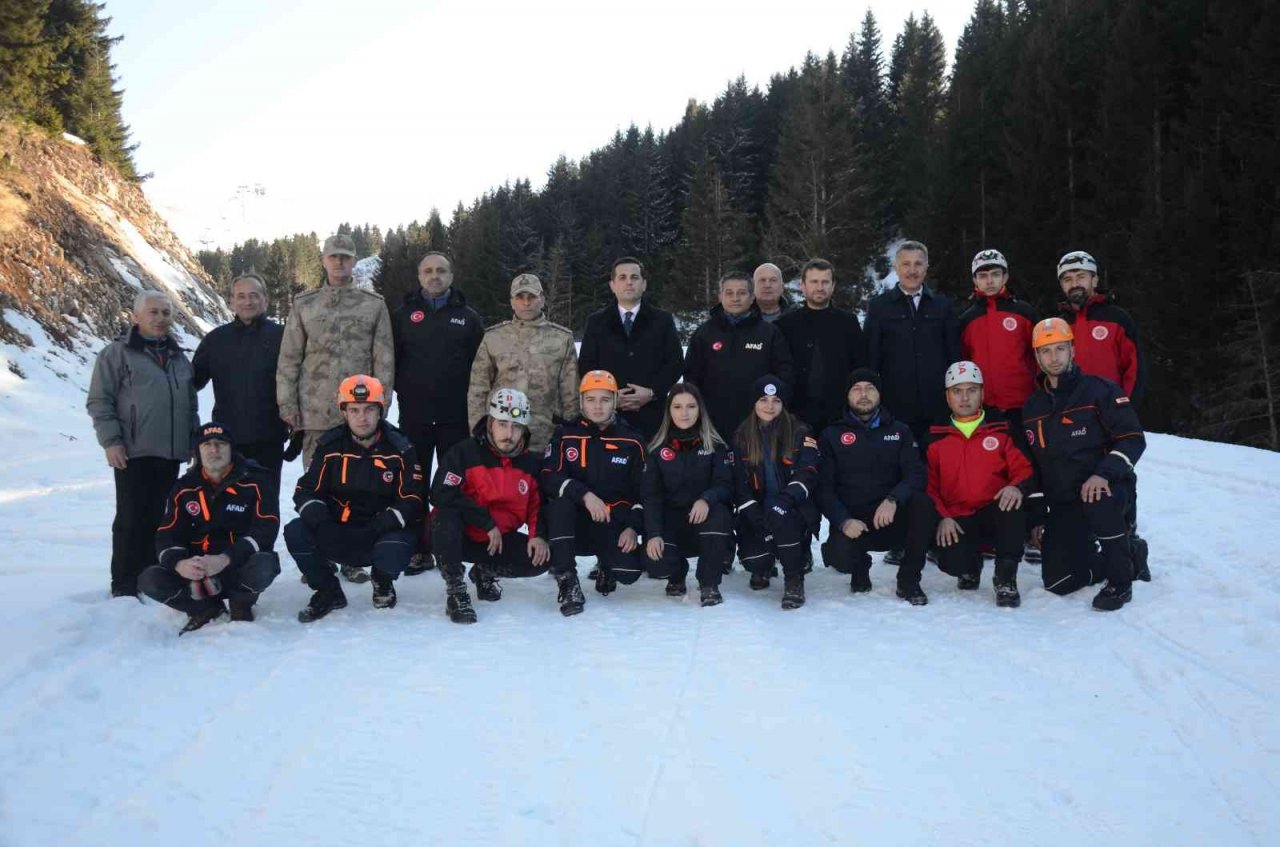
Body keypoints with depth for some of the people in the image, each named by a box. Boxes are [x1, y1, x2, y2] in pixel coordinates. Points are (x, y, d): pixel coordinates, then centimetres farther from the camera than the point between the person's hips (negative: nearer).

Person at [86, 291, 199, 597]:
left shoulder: (178, 356, 17)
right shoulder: (117, 353, -1)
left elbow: (191, 404, 23)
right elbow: (99, 401, -5)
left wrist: (195, 439, 16)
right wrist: (111, 440, -12)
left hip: (170, 452, 5)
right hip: (134, 452, -5)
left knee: (158, 518, 10)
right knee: (132, 519, -3)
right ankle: (124, 586, 5)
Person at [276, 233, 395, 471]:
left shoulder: (374, 305, 7)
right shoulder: (304, 305, 10)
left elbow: (384, 359, 4)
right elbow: (288, 358, 9)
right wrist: (287, 404, 2)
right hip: (315, 413, 1)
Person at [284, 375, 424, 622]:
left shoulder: (400, 449, -5)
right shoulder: (330, 446, 0)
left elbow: (411, 502, -8)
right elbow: (305, 491, 1)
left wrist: (376, 529, -23)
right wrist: (322, 524, -20)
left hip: (382, 535, -2)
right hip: (336, 537, 2)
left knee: (395, 550, -35)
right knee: (295, 532, -24)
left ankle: (383, 582, 6)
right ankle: (328, 591, 3)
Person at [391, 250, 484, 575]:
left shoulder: (467, 317, 8)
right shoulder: (403, 315, 8)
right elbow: (390, 359, 8)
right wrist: (403, 388, -2)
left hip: (456, 415, 0)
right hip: (414, 414, 1)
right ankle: (418, 548, 12)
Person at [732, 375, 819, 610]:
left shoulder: (799, 432, 0)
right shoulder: (742, 437, 6)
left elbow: (808, 473, -11)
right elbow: (740, 484, 1)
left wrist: (786, 499, -31)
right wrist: (757, 520, -13)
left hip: (794, 509, -2)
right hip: (757, 512, 2)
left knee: (779, 512, -37)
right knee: (752, 559, -20)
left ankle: (794, 578, -18)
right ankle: (763, 568, 22)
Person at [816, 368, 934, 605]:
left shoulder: (899, 431, 12)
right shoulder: (832, 435, 9)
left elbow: (916, 474, -2)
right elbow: (824, 487, 0)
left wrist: (893, 500, -24)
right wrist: (844, 521, -18)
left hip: (892, 518, 1)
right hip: (850, 521, -1)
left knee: (921, 503, -30)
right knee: (840, 555, -33)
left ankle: (909, 581, -11)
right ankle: (861, 566, 8)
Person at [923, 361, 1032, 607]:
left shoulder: (1002, 429, 8)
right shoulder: (935, 437, 10)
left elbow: (1023, 467, 2)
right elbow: (928, 483, 8)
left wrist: (1018, 487, -22)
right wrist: (942, 516, -8)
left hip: (996, 513, -1)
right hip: (957, 520, 1)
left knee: (1012, 505, -36)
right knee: (951, 563, -27)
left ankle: (1006, 578, -16)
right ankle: (971, 564, 15)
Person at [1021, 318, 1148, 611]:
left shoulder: (1100, 390, -4)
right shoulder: (1032, 408, 12)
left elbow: (1133, 439, -11)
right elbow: (1033, 465, 17)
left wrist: (1104, 474, -27)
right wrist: (1037, 517, 13)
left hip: (1107, 488, -4)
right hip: (1063, 504, 5)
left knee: (1099, 500, -41)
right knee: (1057, 582, -8)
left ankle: (1121, 581, -18)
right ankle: (1129, 561, 19)